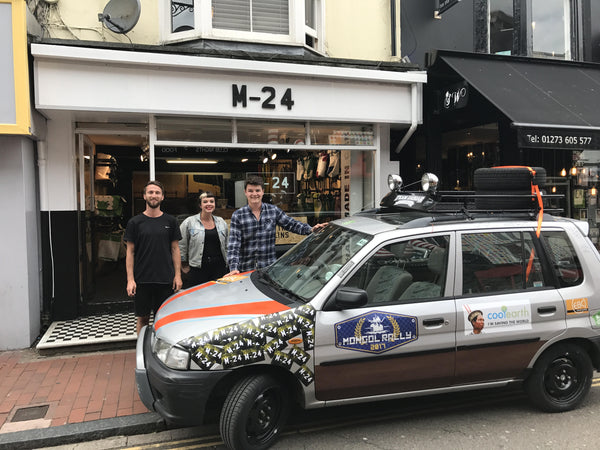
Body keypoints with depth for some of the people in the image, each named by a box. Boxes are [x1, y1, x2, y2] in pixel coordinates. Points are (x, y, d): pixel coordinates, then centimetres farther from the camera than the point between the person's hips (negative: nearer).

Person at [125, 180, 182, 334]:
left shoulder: (170, 221, 7)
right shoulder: (135, 222, 3)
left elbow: (175, 249, 8)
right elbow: (130, 252, 2)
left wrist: (177, 275, 1)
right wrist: (130, 279, -5)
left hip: (166, 280, 1)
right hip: (142, 280, -1)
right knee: (142, 318, 7)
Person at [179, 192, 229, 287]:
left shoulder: (221, 222, 12)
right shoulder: (189, 222, 0)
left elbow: (227, 245, 21)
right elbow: (181, 245, 2)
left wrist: (226, 262, 16)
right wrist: (184, 265, 4)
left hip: (219, 268, 3)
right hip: (197, 270, -3)